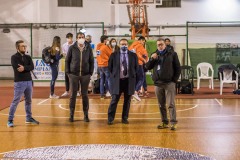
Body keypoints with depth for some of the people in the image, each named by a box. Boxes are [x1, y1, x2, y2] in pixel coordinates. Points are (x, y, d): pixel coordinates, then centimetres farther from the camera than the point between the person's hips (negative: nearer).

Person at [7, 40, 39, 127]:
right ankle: (10, 120, -1)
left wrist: (24, 68, -20)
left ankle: (29, 118, 25)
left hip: (29, 81, 6)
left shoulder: (28, 57, 12)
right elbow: (17, 68, -19)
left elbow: (32, 67, -4)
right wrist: (27, 68, -9)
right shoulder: (14, 57, -4)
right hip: (19, 82, -6)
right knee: (15, 101, -6)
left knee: (28, 101, 14)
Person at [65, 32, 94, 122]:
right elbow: (67, 60, 2)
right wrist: (68, 72, -3)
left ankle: (86, 115, 14)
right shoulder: (72, 48, -2)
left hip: (85, 75, 1)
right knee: (73, 95, 4)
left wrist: (90, 73, 0)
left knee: (84, 95, 6)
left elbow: (91, 61, 6)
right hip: (73, 75, -1)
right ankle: (71, 114, 13)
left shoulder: (88, 48, 1)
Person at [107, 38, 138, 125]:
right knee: (114, 100, -2)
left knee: (127, 101, 7)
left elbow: (136, 67, 12)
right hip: (117, 80, -1)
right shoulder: (114, 55, 2)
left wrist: (133, 76, 7)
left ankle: (125, 118, 18)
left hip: (129, 81, 2)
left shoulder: (133, 55, 4)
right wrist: (113, 76, 6)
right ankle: (110, 119, 5)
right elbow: (110, 67, 9)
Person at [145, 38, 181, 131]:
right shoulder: (154, 55, 12)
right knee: (161, 105, 9)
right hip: (158, 83, 4)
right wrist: (152, 59, -9)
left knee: (171, 104, -8)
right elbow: (148, 67, 8)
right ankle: (164, 122, 17)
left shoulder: (172, 54, 1)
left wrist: (175, 79, -4)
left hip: (169, 83, -4)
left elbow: (178, 68, 3)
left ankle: (173, 123, -7)